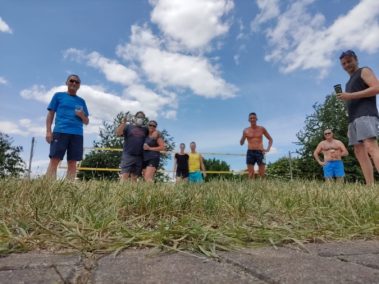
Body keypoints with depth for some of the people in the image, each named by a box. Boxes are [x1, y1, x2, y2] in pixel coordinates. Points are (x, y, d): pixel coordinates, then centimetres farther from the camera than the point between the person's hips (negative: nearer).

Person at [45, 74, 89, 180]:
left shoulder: (81, 101, 20)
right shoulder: (58, 95, 14)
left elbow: (86, 122, 20)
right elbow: (50, 114, 8)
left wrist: (82, 115, -2)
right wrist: (48, 131, -3)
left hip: (77, 134, 3)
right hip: (60, 132, -2)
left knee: (72, 163, -2)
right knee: (54, 160, -11)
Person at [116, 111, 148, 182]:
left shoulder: (145, 129, 16)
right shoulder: (128, 126, 9)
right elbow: (118, 133, -4)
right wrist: (123, 123, -16)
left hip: (139, 157, 3)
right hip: (128, 155, -3)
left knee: (134, 177, 5)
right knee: (125, 175, -11)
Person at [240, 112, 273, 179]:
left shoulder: (262, 129, 8)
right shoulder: (246, 130, 8)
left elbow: (270, 139, 17)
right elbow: (241, 143, 10)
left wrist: (268, 149, 2)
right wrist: (243, 136, -10)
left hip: (260, 152, 0)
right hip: (250, 153, 0)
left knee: (262, 174, -3)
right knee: (250, 174, -5)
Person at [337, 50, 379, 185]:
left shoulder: (364, 71, 11)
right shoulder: (349, 82, 31)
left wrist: (351, 96, -11)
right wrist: (350, 126, 19)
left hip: (366, 115, -8)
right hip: (354, 118, 8)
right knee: (359, 151, -3)